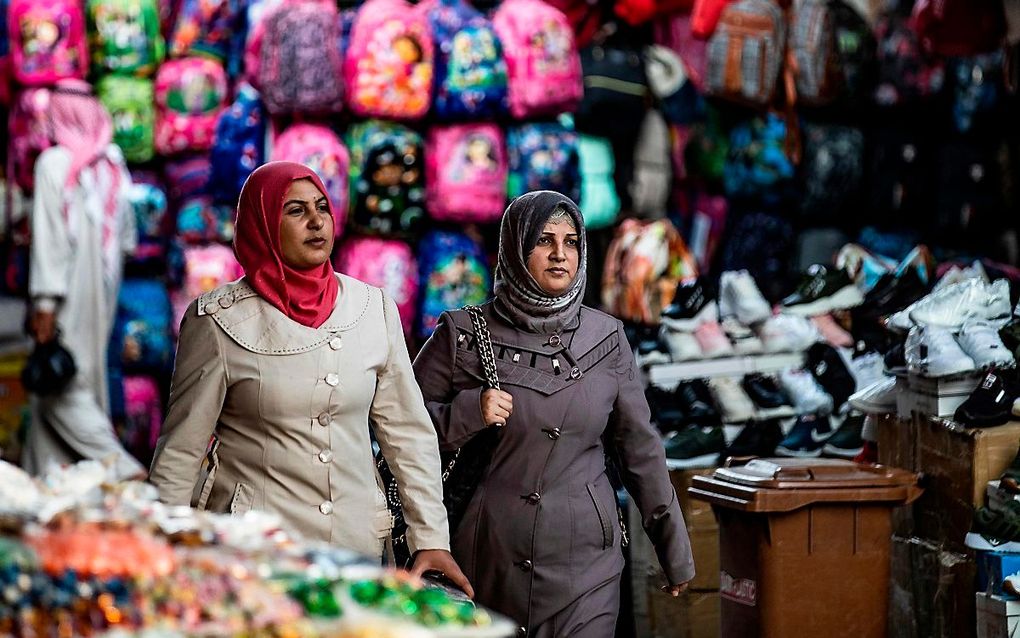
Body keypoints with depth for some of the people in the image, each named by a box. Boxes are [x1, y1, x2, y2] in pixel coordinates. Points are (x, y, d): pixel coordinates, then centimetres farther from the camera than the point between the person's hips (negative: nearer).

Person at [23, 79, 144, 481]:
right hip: (102, 291, 6)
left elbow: (48, 236, -15)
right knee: (88, 376, 11)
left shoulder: (53, 163, -12)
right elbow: (127, 234, 10)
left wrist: (44, 302, -16)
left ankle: (121, 466, -14)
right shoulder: (113, 164, 6)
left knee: (61, 385, -3)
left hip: (67, 295, -6)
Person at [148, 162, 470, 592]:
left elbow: (408, 432, 9)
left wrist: (432, 538, 4)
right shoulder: (218, 320, -5)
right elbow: (180, 452, -1)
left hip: (358, 541, 3)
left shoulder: (373, 308, 4)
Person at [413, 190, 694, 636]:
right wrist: (468, 412, -15)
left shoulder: (605, 337, 5)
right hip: (488, 560, -1)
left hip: (585, 564, 1)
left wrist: (676, 553, 12)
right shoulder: (464, 335, -2)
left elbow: (639, 449, 10)